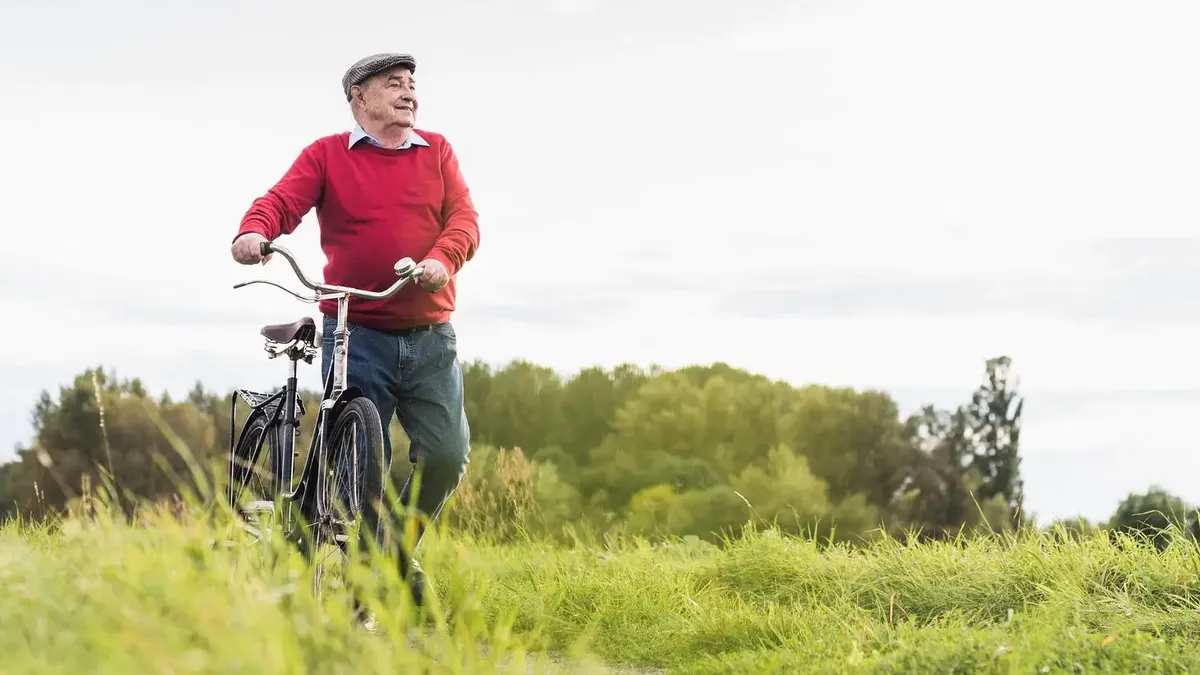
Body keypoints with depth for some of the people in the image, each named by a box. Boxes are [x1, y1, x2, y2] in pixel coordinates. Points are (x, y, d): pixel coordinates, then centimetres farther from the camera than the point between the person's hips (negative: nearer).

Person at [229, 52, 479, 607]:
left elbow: (463, 217, 1)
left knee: (447, 453, -8)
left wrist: (443, 258, -21)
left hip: (430, 337, 2)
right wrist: (254, 231, -32)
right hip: (356, 337, -2)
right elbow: (284, 200, -9)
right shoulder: (327, 155, 5)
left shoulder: (436, 152, 13)